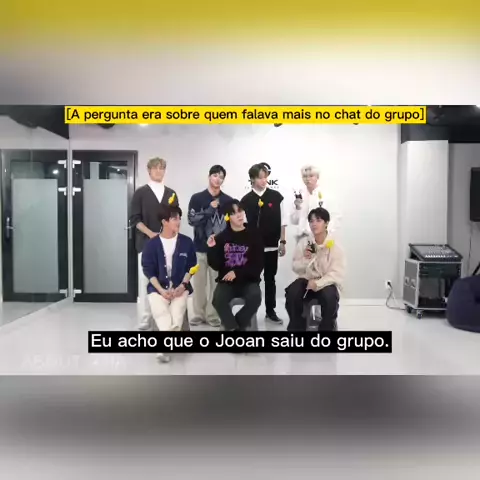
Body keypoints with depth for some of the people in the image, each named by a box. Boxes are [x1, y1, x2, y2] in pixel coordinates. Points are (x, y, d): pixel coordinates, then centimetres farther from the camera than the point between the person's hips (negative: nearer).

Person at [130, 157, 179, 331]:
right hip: (146, 243, -3)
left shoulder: (171, 193, 13)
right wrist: (151, 233, -15)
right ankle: (144, 321, 4)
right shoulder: (141, 193, 3)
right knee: (146, 281, -2)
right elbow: (135, 219, -2)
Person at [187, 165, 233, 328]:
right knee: (199, 283, 6)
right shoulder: (197, 198, 3)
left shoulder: (228, 201, 4)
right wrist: (210, 209, -16)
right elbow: (192, 219, -7)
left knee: (217, 284, 4)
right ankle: (199, 314, 18)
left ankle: (213, 315, 15)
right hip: (200, 248, 0)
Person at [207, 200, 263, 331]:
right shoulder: (221, 237, 4)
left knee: (255, 297, -31)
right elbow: (216, 266, 1)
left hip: (248, 280, 0)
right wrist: (212, 249, -14)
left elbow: (258, 265, -3)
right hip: (226, 281, 1)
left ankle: (236, 325, -6)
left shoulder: (253, 235, 1)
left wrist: (237, 273, -13)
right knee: (218, 299, -30)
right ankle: (233, 327, -8)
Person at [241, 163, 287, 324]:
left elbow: (282, 221, 3)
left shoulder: (276, 196, -1)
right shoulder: (246, 200, -3)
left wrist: (282, 241, 0)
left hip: (272, 246, 1)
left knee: (270, 279, 11)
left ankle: (270, 311, 21)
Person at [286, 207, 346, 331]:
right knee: (291, 293, -28)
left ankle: (327, 327, -7)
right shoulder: (303, 243, 2)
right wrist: (305, 259, -17)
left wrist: (318, 283, -26)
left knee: (330, 297, -34)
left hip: (326, 283, -2)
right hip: (306, 280, 2)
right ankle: (296, 327, -5)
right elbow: (296, 269, 5)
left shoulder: (335, 246, -6)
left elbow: (336, 274, -12)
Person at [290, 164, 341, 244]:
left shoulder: (327, 194, 0)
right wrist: (297, 207, -8)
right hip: (302, 237, 2)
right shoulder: (299, 195, 7)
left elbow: (335, 218, 1)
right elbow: (294, 221, 8)